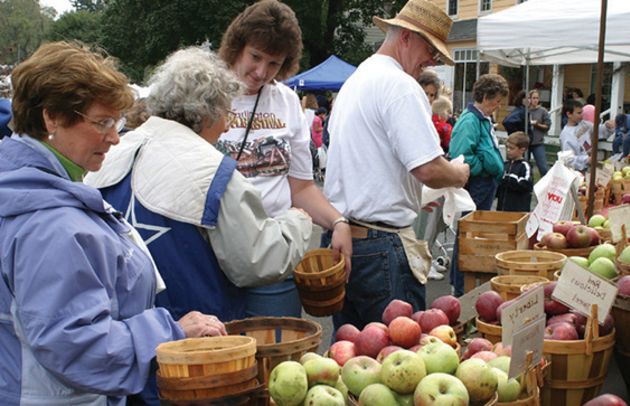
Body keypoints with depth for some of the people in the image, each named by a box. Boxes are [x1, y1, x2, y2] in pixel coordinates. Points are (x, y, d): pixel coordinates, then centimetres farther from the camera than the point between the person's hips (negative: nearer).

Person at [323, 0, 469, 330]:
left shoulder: (353, 82, 17)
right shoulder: (401, 86, -13)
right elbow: (428, 169, -21)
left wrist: (414, 199, 24)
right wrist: (458, 175, 1)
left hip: (339, 237, 9)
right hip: (380, 244, -9)